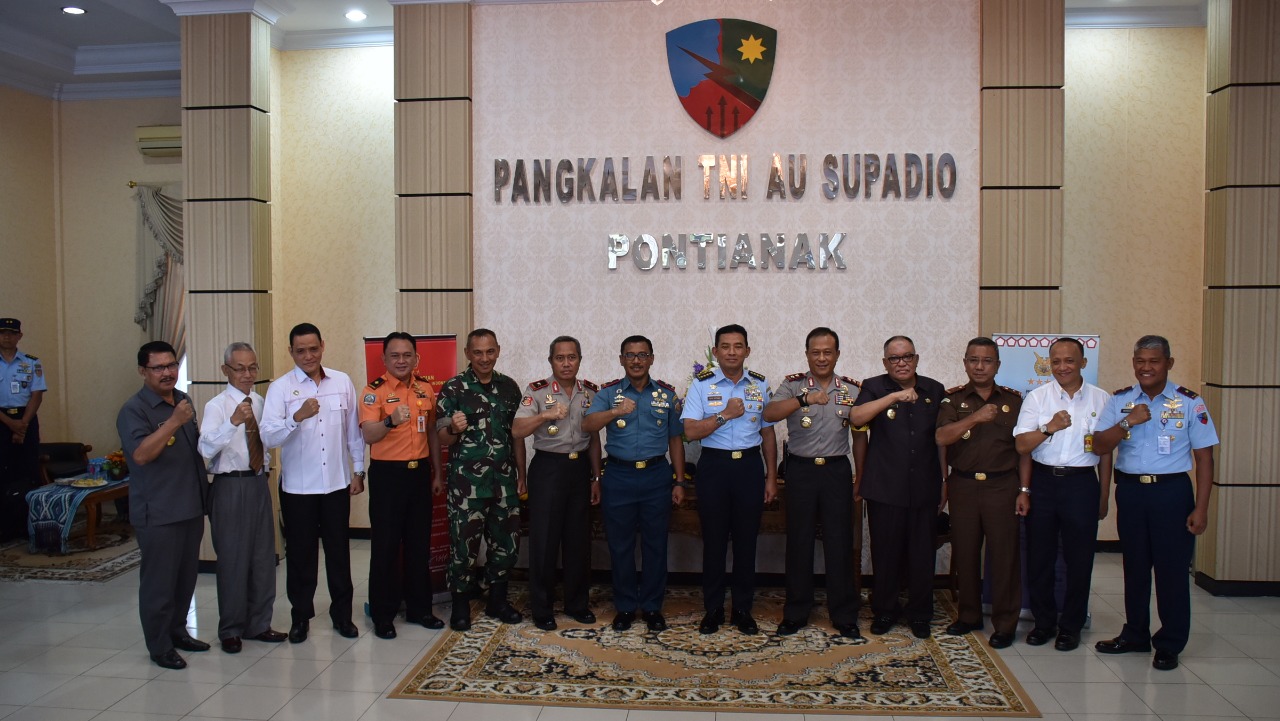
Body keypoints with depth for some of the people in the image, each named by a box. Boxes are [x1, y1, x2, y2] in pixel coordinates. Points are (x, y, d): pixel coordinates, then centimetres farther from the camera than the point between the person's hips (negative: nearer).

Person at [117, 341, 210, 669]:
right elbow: (141, 454, -25)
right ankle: (159, 646, 13)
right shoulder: (134, 409, -12)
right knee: (159, 580, 1)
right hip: (158, 513, -7)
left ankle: (178, 631, 31)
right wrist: (174, 422, -32)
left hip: (191, 506, 8)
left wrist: (204, 490, 20)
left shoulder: (184, 400, 11)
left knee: (186, 576, 16)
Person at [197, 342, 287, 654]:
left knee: (263, 556, 12)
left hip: (259, 483, 6)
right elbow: (206, 449, -26)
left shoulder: (261, 403, 8)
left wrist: (267, 463, 6)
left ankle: (258, 624, 26)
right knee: (233, 558, 2)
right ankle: (231, 630, 19)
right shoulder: (217, 405, -10)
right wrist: (233, 421, -39)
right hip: (230, 486, -6)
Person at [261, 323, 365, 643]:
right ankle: (301, 616, 25)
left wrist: (358, 470, 7)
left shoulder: (342, 382, 2)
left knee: (339, 550, 10)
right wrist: (297, 417, -32)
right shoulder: (279, 388, -5)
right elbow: (268, 437, -16)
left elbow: (353, 430, 8)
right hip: (297, 486, -1)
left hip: (337, 483, 2)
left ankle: (342, 613, 25)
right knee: (300, 553, 9)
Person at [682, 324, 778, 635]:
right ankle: (713, 610, 19)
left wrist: (772, 477, 8)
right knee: (714, 540, 6)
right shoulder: (702, 384, -2)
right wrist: (725, 415, -19)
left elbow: (768, 433, 10)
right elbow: (691, 431, -9)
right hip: (714, 465, -2)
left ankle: (743, 610, 20)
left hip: (750, 465, 2)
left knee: (746, 540, 7)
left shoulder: (760, 384, 6)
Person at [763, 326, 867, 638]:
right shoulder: (793, 385, -1)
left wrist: (860, 477, 6)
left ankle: (845, 616, 17)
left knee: (840, 543, 5)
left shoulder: (852, 389, 6)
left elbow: (860, 435, 10)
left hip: (837, 471, 1)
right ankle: (796, 613, 19)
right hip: (801, 470, -1)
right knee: (799, 542, 6)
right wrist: (804, 399, -34)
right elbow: (769, 414, -20)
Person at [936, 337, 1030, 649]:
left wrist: (1024, 490, 0)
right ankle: (968, 615, 24)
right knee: (964, 553, 8)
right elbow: (941, 437, -12)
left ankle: (1005, 623, 13)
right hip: (963, 486, 1)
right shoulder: (953, 399, 3)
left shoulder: (1013, 400, 5)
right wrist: (975, 418, -23)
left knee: (1004, 555, 1)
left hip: (1002, 486, -1)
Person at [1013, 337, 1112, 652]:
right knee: (1039, 557, 8)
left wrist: (1104, 496, 7)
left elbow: (1105, 451, 8)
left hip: (1082, 484, 0)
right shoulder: (1037, 397, 2)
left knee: (1079, 560, 6)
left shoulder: (1100, 399, 3)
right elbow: (1022, 445, -3)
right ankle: (1044, 621, 24)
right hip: (1043, 482, 1)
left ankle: (1070, 626, 22)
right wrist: (1049, 427, -20)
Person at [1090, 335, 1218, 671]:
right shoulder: (1120, 401, 4)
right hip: (1130, 490, 3)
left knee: (1172, 569, 3)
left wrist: (1201, 508, -7)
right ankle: (1135, 635, 27)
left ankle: (1169, 645, 17)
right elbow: (1099, 446, -2)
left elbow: (1204, 458, -3)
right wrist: (1127, 422, -18)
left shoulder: (1190, 403, -3)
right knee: (1134, 566, 13)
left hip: (1172, 492, -3)